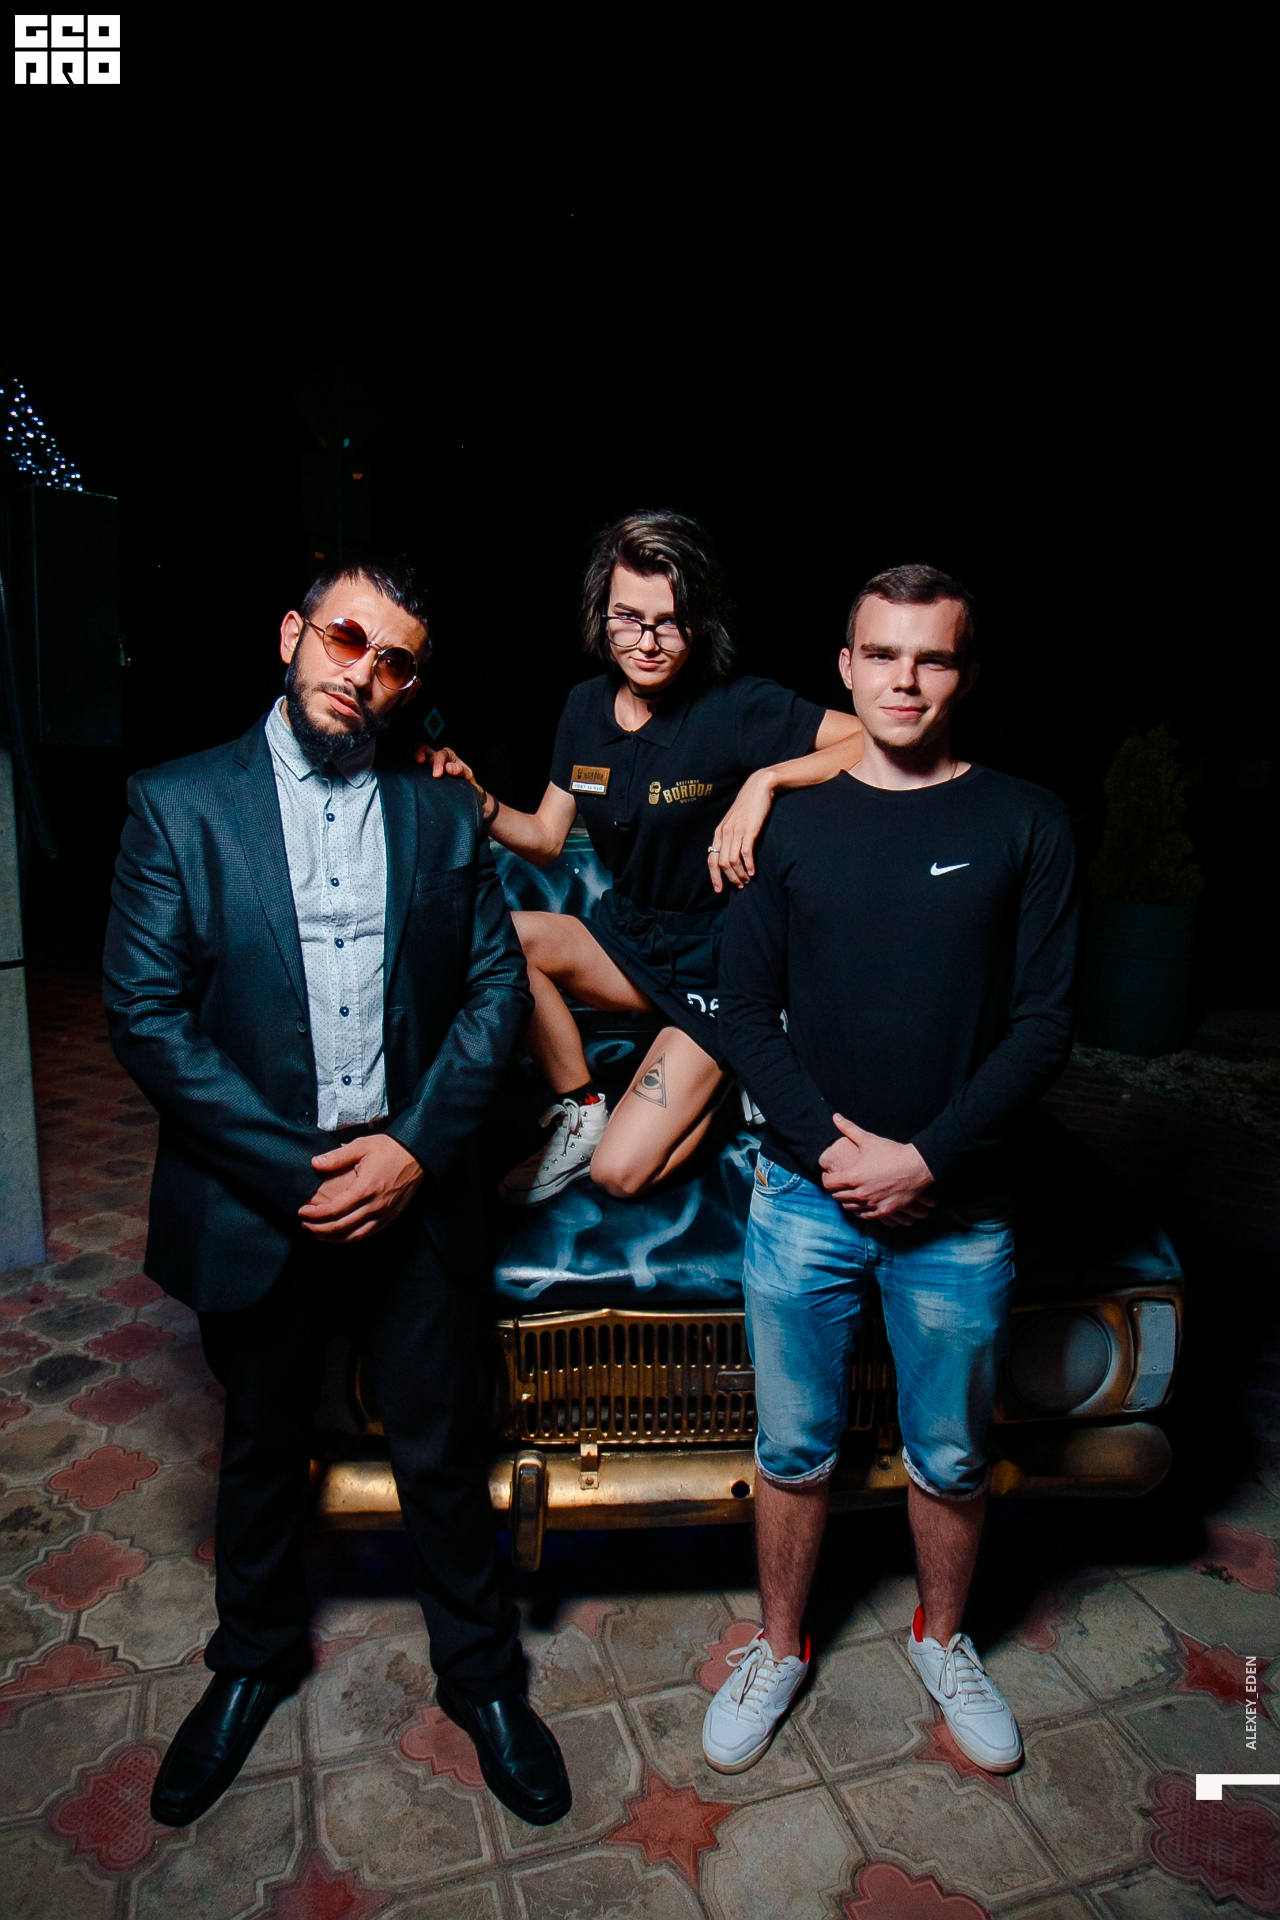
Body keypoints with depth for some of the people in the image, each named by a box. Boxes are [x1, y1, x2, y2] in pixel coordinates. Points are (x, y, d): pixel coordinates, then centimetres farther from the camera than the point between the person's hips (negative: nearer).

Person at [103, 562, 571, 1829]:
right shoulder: (178, 806, -4)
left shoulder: (445, 817, 3)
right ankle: (253, 1662, 50)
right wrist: (294, 1167, -15)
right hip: (252, 1199, 0)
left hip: (410, 1190, 1)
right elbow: (146, 1012, -10)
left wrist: (415, 1147, -12)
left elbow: (497, 985, 0)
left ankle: (480, 1674, 40)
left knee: (442, 1451, 14)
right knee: (261, 1449, 22)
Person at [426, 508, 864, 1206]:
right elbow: (545, 839, 6)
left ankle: (724, 1072, 18)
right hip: (627, 934, 6)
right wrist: (478, 802, -13)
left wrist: (765, 781, -35)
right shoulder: (586, 707, 0)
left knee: (621, 1174, -14)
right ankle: (583, 1111, 2)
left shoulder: (737, 707, -19)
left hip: (713, 960, -6)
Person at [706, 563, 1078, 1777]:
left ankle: (942, 1639, 46)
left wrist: (925, 1157, -15)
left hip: (958, 1211, 0)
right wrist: (829, 1143, -13)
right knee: (795, 1449, 15)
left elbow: (1043, 1025, -6)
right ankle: (779, 1647, 41)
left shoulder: (1024, 824, -3)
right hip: (806, 1195, 1)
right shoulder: (793, 822, 0)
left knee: (951, 1458, 18)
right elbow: (746, 1008, -1)